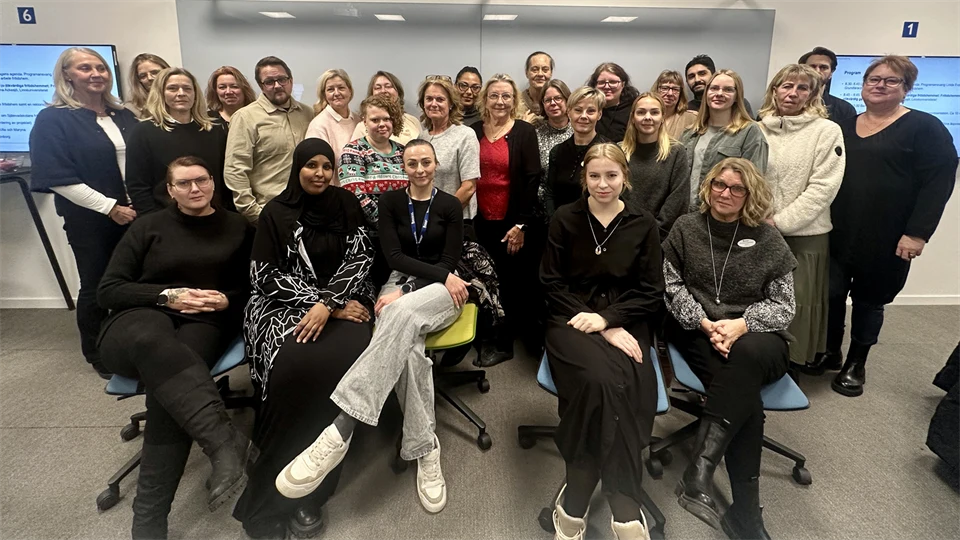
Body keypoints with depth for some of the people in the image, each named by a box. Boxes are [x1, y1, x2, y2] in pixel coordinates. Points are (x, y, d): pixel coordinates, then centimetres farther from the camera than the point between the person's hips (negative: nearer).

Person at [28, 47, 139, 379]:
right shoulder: (53, 120, -5)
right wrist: (109, 207, -17)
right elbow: (58, 178, -12)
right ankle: (97, 355, 23)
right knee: (97, 286, 6)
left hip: (134, 214, 4)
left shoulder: (124, 116, 10)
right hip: (89, 220, -4)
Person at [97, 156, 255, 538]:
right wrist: (167, 295, -10)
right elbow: (108, 290, 5)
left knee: (165, 381, -35)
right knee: (153, 342, -40)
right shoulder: (148, 226, 12)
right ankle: (226, 442, -51)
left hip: (205, 323, 0)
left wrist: (228, 300, -8)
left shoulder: (238, 228, 14)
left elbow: (252, 288, 14)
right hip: (139, 317, 0)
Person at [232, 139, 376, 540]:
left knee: (346, 361, -31)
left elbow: (360, 258, -1)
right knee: (293, 367, -31)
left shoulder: (346, 204, 8)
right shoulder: (276, 212, 4)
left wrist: (329, 303, -17)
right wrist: (326, 303, -13)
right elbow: (266, 275, -2)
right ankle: (273, 498, -16)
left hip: (344, 299, 1)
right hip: (287, 302, -1)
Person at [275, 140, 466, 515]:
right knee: (406, 347, -36)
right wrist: (444, 276, -15)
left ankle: (340, 430, -45)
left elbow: (449, 261, -1)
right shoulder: (391, 201, 10)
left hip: (442, 290, -1)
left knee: (403, 315, -39)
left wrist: (404, 297, -14)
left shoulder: (450, 205, 7)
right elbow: (394, 256, -1)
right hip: (401, 284, 1)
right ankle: (426, 450, -27)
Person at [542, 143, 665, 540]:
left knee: (622, 385, -32)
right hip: (572, 321, -1)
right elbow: (552, 284, 1)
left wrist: (607, 318, -13)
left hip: (626, 324, 2)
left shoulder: (643, 224, 9)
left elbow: (651, 292, 6)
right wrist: (601, 329, -11)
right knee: (602, 381, -33)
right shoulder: (565, 219, 6)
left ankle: (575, 502, -22)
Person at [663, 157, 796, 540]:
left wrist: (742, 324, -17)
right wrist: (704, 324, -14)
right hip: (696, 331, 0)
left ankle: (699, 475, -39)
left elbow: (783, 306, 3)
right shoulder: (685, 228, 10)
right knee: (743, 391, -31)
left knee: (746, 354, -38)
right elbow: (671, 286, 2)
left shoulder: (768, 240, 8)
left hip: (755, 337, 0)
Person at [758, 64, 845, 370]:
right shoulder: (758, 130, 6)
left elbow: (823, 187, -9)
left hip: (804, 234, -2)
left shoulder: (827, 131, -2)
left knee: (796, 306, 3)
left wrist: (780, 221, -14)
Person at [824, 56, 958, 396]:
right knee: (831, 293, 5)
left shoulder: (924, 128, -3)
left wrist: (917, 233, -17)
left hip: (886, 238, -4)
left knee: (869, 299, 8)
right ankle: (830, 353, 25)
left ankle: (856, 365, 24)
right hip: (837, 233, 4)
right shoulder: (844, 127, 13)